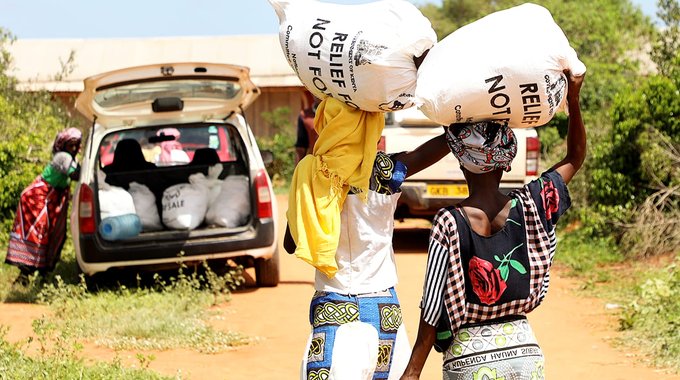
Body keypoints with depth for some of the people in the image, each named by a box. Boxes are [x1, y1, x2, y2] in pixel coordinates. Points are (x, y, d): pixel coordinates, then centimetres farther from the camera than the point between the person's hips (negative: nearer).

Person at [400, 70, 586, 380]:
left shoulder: (449, 223, -13)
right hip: (524, 350, 4)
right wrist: (573, 99, 10)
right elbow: (575, 157, 14)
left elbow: (434, 308, -10)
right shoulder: (529, 207, -3)